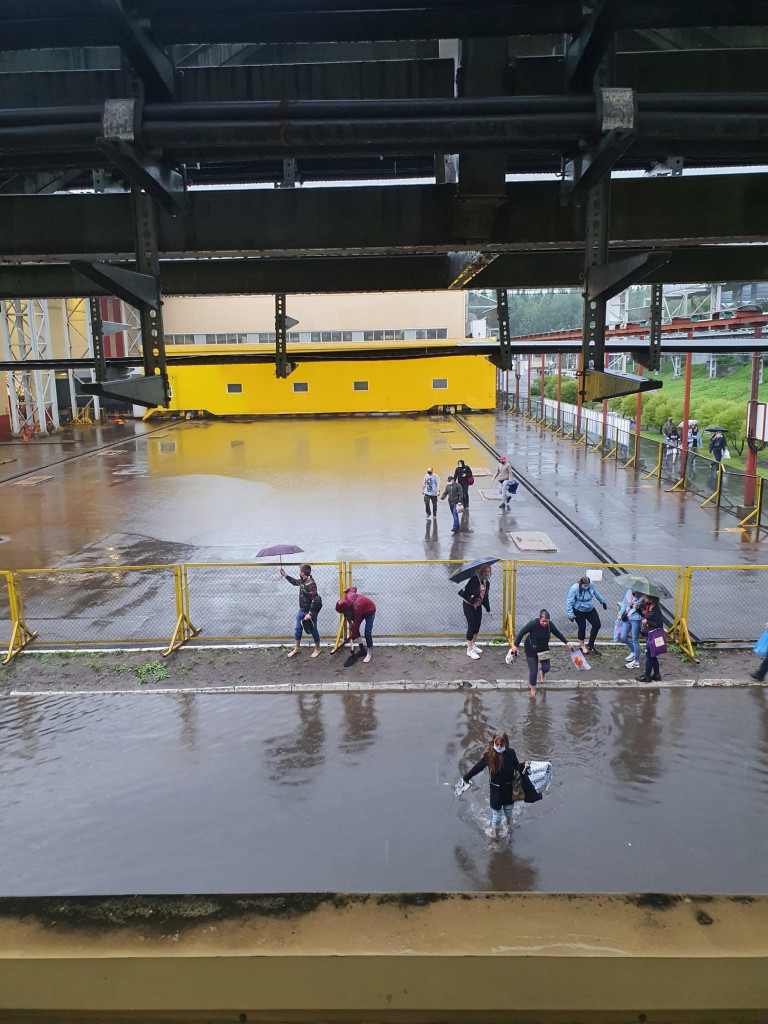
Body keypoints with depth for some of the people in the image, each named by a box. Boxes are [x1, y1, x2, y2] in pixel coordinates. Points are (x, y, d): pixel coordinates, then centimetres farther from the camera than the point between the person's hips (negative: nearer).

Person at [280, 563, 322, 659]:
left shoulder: (310, 584, -26)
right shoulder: (302, 581, 2)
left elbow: (314, 600, -28)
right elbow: (295, 582, 27)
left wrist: (310, 614, -28)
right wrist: (285, 575, 22)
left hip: (310, 612, -9)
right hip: (301, 610, 9)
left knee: (313, 630, 7)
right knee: (298, 629, 15)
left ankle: (317, 649, 25)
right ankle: (296, 649, 30)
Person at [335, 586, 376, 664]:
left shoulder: (356, 607, -43)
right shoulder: (347, 597, -26)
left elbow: (356, 625, -37)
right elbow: (354, 588, -5)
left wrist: (352, 640, -32)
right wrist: (347, 589, 16)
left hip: (370, 611, -8)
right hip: (362, 610, 8)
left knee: (367, 631, -10)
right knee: (354, 627, -2)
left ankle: (369, 654, 1)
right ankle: (362, 647, 5)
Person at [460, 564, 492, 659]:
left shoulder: (487, 582, 1)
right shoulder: (474, 579, -23)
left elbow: (485, 597, 11)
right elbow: (463, 592, -27)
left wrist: (488, 610, 11)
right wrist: (471, 599, -33)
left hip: (478, 606, 7)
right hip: (468, 605, -7)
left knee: (478, 625, 9)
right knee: (471, 626, -8)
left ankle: (473, 645, 29)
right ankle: (470, 650, 1)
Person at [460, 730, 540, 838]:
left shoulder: (510, 753, -17)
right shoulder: (489, 755, -20)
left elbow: (516, 766, 0)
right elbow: (477, 767, -6)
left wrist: (524, 765, -22)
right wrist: (465, 778, 2)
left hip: (509, 788, 2)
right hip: (496, 789, -2)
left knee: (508, 811, 25)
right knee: (497, 814, 8)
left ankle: (509, 827, 56)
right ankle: (495, 833, 36)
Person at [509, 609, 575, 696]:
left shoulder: (550, 625, -14)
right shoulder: (533, 624, -27)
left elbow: (557, 633, 5)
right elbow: (522, 633, -19)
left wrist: (566, 642, 1)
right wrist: (516, 645, -18)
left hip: (544, 649, 4)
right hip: (531, 650, -4)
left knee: (546, 668, 0)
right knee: (533, 671, -4)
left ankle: (543, 672, 41)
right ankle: (533, 689, 20)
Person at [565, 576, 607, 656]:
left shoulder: (591, 585, -12)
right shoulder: (574, 588, -26)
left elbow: (596, 593, 10)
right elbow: (569, 602, -20)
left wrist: (603, 601, 23)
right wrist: (570, 614, -21)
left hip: (590, 609, 5)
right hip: (579, 612, -5)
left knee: (597, 625, 0)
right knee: (582, 628, -2)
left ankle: (591, 646, 11)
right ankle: (582, 645, 24)